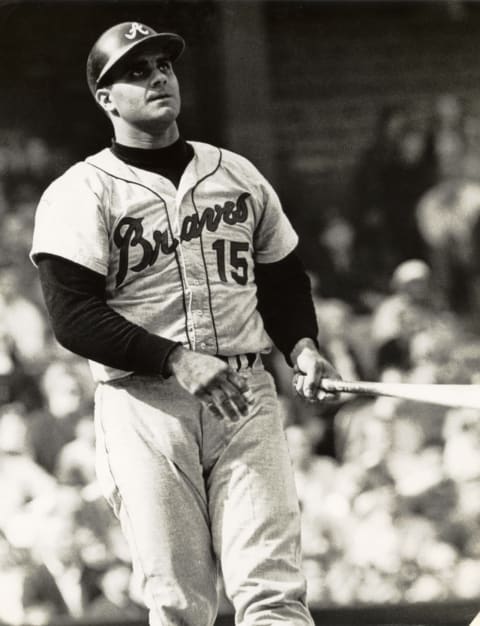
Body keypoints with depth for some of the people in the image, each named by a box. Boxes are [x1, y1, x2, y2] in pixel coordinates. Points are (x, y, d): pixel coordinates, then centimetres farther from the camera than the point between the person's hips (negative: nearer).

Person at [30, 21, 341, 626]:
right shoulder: (80, 194, -1)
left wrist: (300, 346, 3)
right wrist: (177, 360, -20)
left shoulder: (237, 175, 16)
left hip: (244, 396, 3)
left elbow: (283, 277, 24)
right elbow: (73, 316, -10)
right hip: (144, 405, -3)